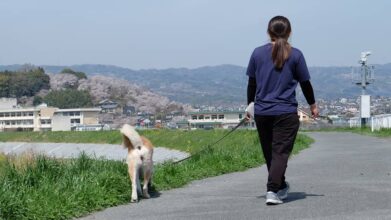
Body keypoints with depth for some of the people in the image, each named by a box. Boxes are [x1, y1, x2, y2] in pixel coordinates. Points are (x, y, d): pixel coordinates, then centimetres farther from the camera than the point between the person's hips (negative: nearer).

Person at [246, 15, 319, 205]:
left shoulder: (258, 53, 3)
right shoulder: (295, 55, -2)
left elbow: (252, 83, 8)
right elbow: (305, 83, 5)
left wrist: (249, 104, 21)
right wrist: (312, 105, 19)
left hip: (261, 112, 3)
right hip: (286, 112, -3)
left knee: (269, 153, 16)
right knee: (280, 152, -3)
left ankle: (281, 187, 30)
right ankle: (272, 190, -17)